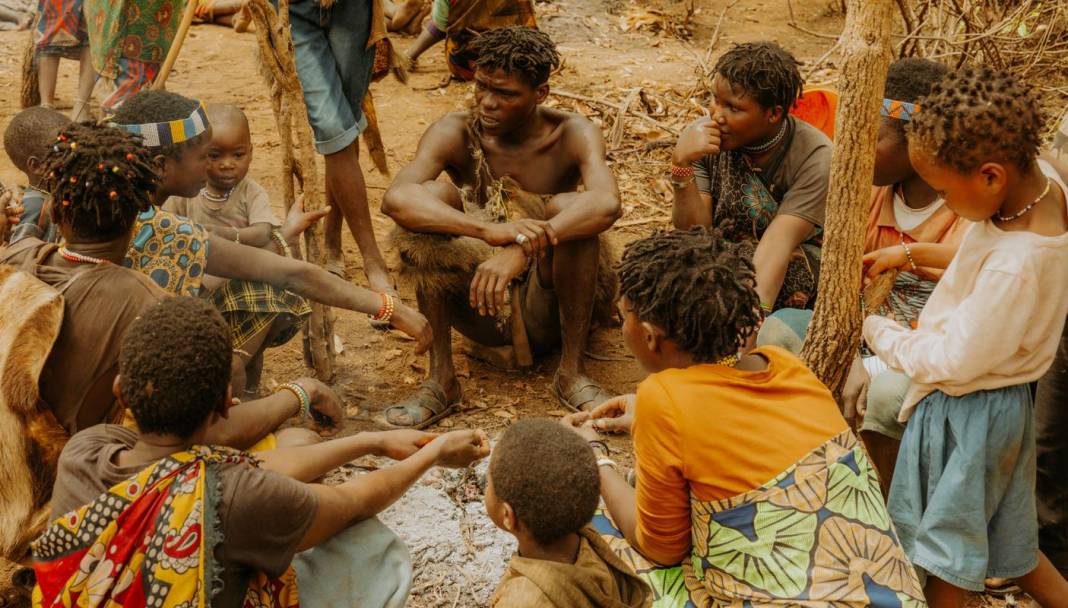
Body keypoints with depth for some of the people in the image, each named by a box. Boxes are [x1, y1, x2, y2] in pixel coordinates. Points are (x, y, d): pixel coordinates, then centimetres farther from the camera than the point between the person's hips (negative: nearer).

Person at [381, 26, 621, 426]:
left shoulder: (572, 134, -11)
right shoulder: (456, 133, -10)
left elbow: (607, 203, -33)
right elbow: (395, 198, -30)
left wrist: (520, 251, -47)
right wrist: (489, 231, -45)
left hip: (546, 310, -1)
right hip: (480, 308, 1)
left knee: (568, 207, -27)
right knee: (430, 197, -22)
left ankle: (572, 374, -16)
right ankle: (440, 379, -19)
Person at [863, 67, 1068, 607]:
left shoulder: (1015, 268, -37)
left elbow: (953, 360, -25)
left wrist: (878, 333, -11)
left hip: (969, 414, -8)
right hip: (999, 399, 8)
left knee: (945, 551, 15)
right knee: (1005, 541, 27)